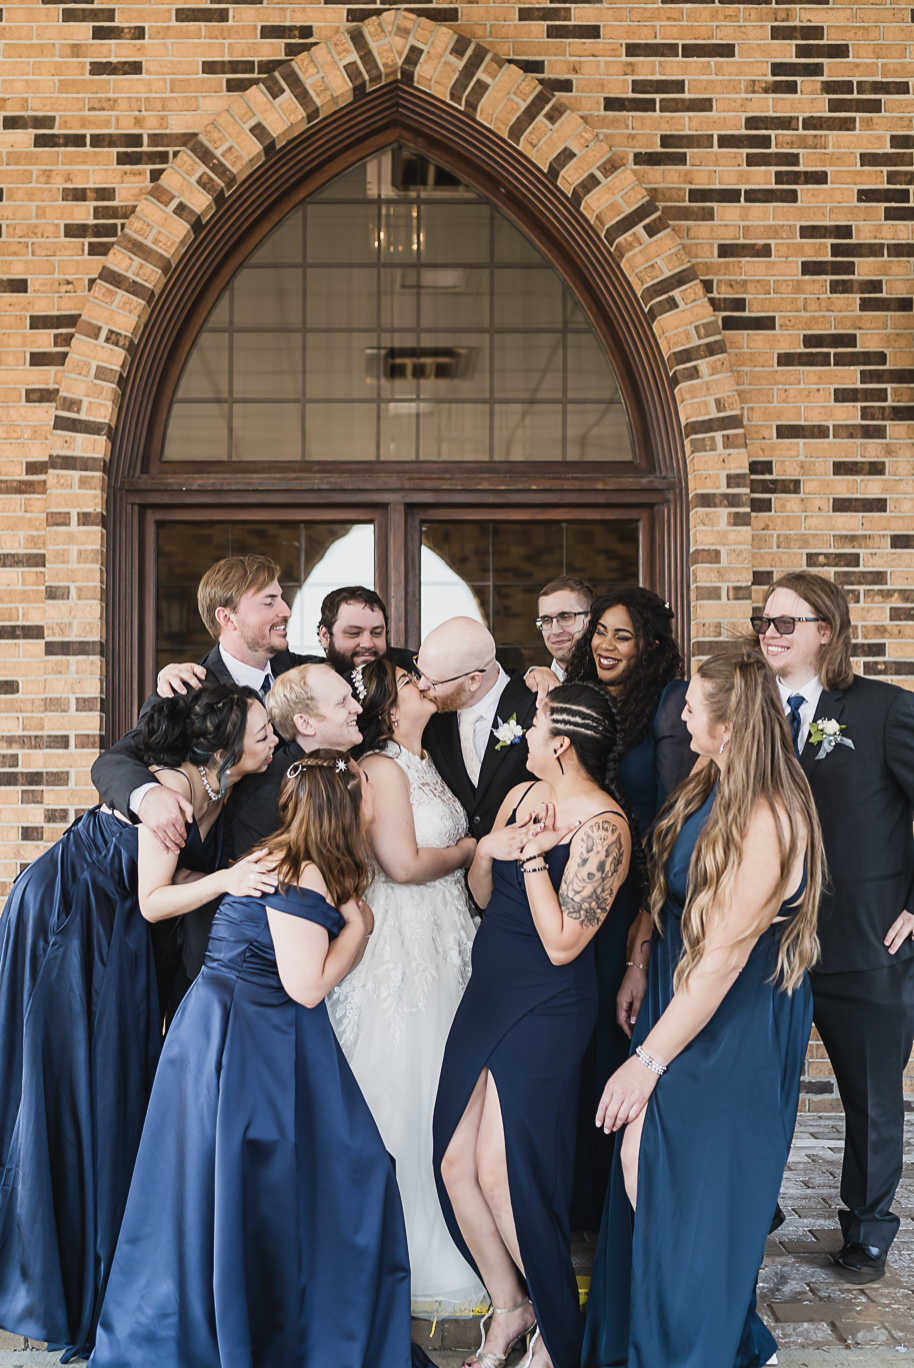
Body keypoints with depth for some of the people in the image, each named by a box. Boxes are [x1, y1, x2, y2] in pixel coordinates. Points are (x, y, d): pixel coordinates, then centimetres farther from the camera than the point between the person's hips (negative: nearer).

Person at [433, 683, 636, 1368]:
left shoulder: (603, 827, -18)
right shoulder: (520, 796, 6)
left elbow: (563, 944, -19)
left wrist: (533, 856, -19)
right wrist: (487, 849, -6)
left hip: (547, 1010, -8)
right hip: (487, 995, 8)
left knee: (502, 1175, -4)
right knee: (455, 1165, 7)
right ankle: (509, 1308, 28)